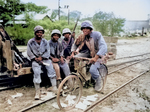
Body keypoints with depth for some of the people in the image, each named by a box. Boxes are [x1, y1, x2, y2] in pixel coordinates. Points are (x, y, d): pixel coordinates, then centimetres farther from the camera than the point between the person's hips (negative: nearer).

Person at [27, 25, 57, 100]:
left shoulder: (45, 41, 10)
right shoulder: (30, 42, 5)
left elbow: (47, 52, 3)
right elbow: (29, 53, 0)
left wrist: (41, 57, -13)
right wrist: (36, 58, -13)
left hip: (44, 59, 2)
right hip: (35, 60, -2)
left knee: (50, 67, -24)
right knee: (37, 72, -26)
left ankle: (54, 87, -19)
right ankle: (37, 92, -22)